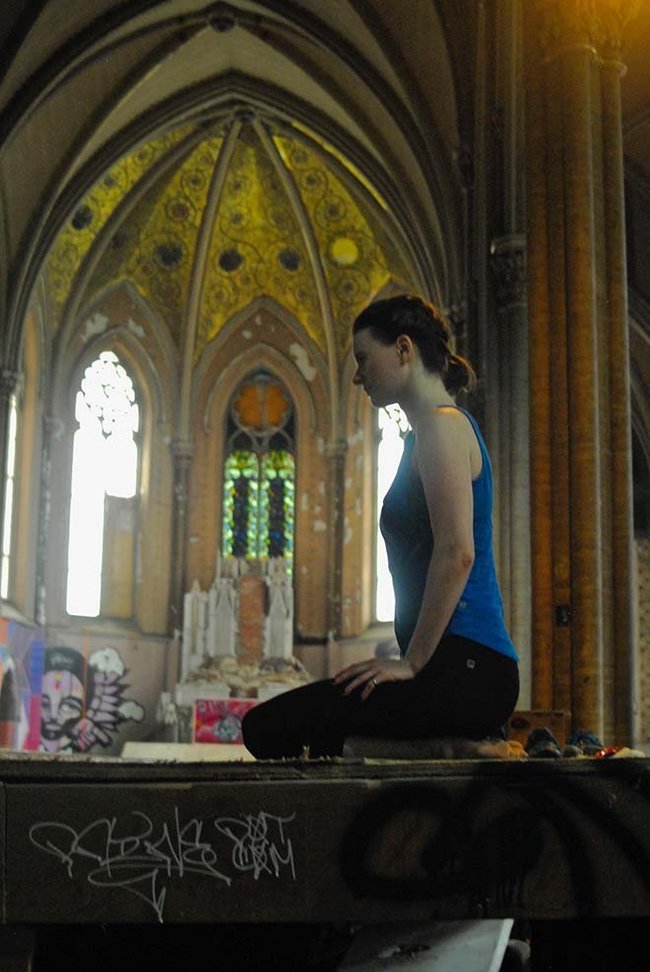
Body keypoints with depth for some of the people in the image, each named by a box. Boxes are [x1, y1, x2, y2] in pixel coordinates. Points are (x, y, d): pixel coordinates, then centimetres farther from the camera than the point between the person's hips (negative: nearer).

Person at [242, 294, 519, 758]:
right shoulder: (431, 429, 23)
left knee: (269, 727, -18)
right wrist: (410, 659, 19)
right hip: (468, 672, 11)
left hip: (467, 671, -11)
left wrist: (412, 661, -17)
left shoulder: (442, 425, -8)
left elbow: (457, 554, -21)